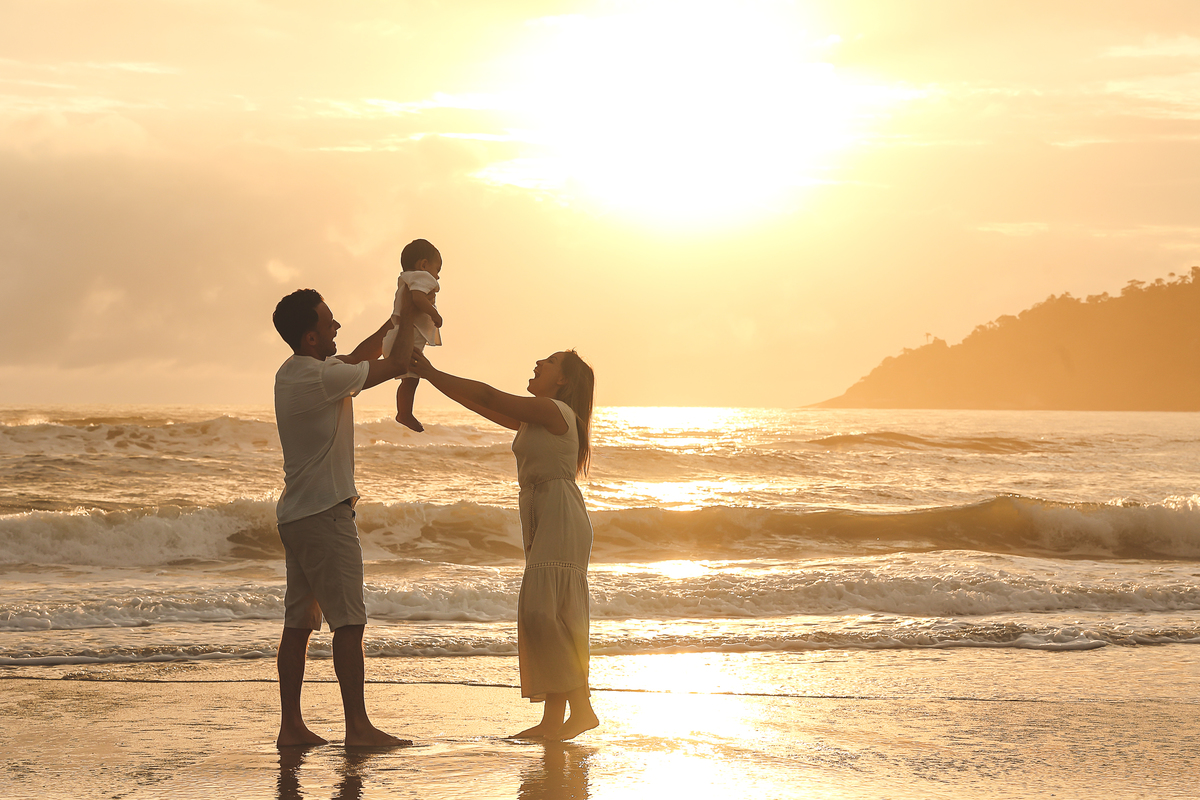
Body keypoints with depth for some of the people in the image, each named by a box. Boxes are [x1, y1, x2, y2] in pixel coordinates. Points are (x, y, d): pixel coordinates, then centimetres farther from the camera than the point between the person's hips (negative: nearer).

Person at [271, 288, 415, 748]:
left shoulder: (293, 373, 11)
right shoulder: (318, 379, -18)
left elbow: (358, 358, 26)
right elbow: (396, 365, -12)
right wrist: (409, 316, 2)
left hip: (297, 514, 10)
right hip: (325, 512, -10)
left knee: (299, 622, 9)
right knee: (349, 621, -6)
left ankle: (290, 725, 10)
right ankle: (357, 725, -4)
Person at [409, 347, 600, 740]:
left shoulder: (555, 410, -8)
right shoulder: (530, 419, 19)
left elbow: (487, 395, -10)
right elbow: (479, 403, 18)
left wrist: (432, 373, -5)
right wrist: (427, 374, 13)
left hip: (561, 519, -10)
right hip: (540, 523, 10)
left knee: (542, 611, -18)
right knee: (540, 615, 4)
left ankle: (581, 708, -17)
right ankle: (552, 720, 1)